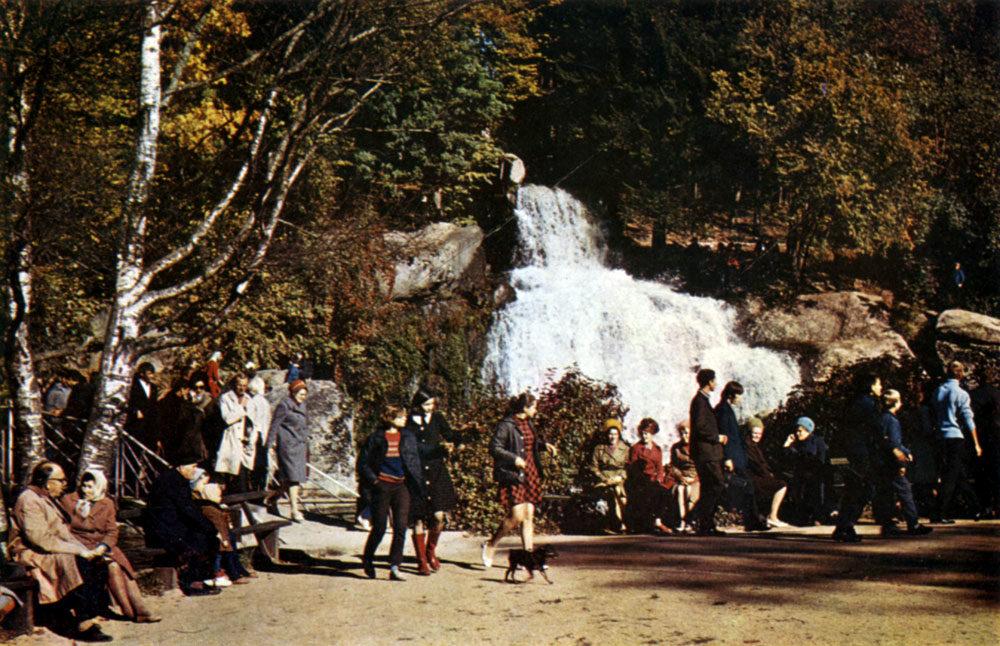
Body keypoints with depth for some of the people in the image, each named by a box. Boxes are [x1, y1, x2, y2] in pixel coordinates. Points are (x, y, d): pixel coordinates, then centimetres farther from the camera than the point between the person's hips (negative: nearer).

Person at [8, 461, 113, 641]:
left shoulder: (49, 499, 18)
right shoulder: (29, 501, -14)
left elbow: (64, 534, 20)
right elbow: (41, 539, -24)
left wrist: (87, 551, 4)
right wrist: (78, 550, -23)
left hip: (57, 552, 10)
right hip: (32, 556, -10)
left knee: (99, 565, -11)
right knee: (80, 566, -32)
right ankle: (84, 625, -29)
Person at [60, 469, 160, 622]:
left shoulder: (107, 504, 10)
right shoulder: (68, 501, 4)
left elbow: (112, 531, 4)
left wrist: (103, 546, -17)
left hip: (102, 545, 3)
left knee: (123, 565, -24)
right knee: (112, 566, -27)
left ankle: (139, 609, -27)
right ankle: (130, 611, -24)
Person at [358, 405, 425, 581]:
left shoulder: (408, 435, 8)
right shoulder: (376, 438, -4)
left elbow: (415, 459, 11)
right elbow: (363, 462, 1)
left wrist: (418, 483, 3)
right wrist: (373, 479, -8)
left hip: (402, 486, 3)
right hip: (382, 486, -3)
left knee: (401, 528, -4)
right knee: (379, 527, 3)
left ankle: (394, 567, -1)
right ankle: (367, 560, 27)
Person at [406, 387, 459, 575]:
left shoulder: (437, 418, 7)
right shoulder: (408, 422, -1)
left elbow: (450, 438, 8)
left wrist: (448, 446, -12)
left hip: (437, 471, 2)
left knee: (439, 516, -6)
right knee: (418, 519, 0)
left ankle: (431, 551, 20)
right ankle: (422, 561, 12)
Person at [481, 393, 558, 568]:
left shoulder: (528, 424, 13)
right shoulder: (506, 425, -12)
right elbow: (494, 447, -16)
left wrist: (544, 445, 10)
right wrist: (514, 459, -21)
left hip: (530, 474, 8)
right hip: (513, 475, -8)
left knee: (529, 516, 6)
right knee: (517, 516, -12)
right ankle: (490, 546, 6)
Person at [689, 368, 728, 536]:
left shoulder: (703, 400, 20)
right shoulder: (700, 401, -12)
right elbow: (700, 427, -21)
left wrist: (718, 437, 13)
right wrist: (717, 438, -11)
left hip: (709, 452, 10)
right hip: (705, 452, -10)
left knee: (709, 489, 11)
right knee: (717, 485, -12)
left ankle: (706, 525, 14)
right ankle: (705, 525, -11)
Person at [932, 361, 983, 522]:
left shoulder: (938, 391, 8)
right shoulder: (961, 394, -10)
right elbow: (968, 420, -11)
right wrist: (976, 444, -7)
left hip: (941, 437, 6)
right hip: (956, 437, -6)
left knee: (961, 475, 14)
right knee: (951, 477, -3)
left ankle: (976, 510, 23)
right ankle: (940, 515, -6)